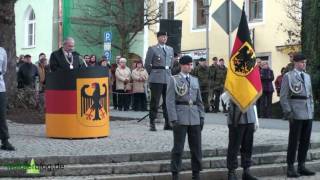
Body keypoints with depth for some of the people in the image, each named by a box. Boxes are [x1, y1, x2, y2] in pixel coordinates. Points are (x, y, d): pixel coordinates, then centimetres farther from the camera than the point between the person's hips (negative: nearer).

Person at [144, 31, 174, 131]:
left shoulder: (170, 49, 15)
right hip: (156, 79, -5)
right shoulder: (152, 49, -1)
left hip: (168, 78, 5)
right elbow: (147, 64, 0)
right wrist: (153, 74, 6)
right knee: (155, 101, -2)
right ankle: (152, 124, 3)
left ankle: (167, 124, 11)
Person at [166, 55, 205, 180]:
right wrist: (173, 119, -13)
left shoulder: (195, 80, 14)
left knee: (196, 148, 7)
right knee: (178, 148, 0)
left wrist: (202, 116, 8)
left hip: (195, 118, 5)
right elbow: (170, 101, -6)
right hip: (181, 118, -4)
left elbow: (199, 100, 16)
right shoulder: (174, 80, 0)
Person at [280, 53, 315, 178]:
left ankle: (301, 166, 16)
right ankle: (290, 168, 4)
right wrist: (288, 112, -12)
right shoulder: (288, 76, -2)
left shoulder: (307, 76, 16)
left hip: (308, 114, 6)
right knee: (294, 141, -2)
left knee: (305, 141, 7)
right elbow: (283, 96, -6)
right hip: (296, 114, -6)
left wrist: (312, 110, 12)